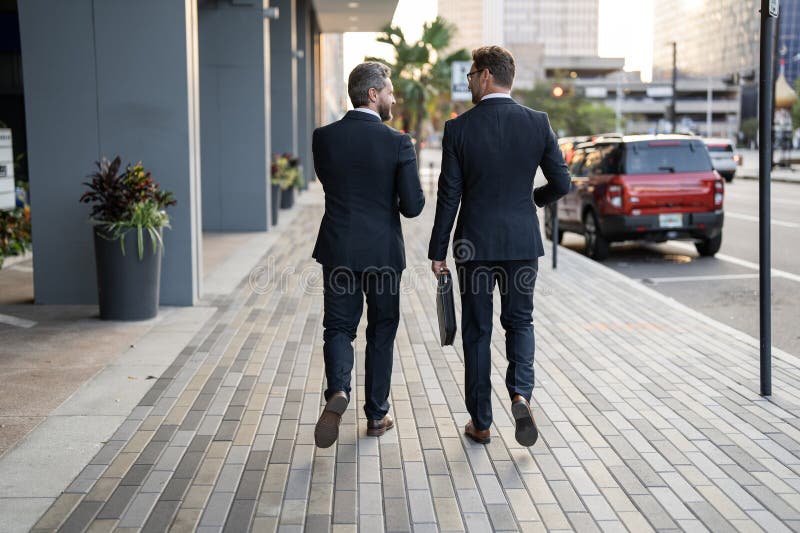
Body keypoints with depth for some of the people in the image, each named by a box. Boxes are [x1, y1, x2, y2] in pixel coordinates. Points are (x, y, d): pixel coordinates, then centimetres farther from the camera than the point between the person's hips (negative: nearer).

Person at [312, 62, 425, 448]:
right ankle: (377, 415, 20)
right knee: (381, 332, 13)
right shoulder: (397, 143, -11)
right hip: (382, 251, -2)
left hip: (338, 250, 2)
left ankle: (338, 390, -17)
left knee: (339, 327, 10)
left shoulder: (323, 137, -2)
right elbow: (413, 205, -11)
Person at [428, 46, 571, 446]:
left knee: (477, 331, 9)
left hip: (475, 243, -1)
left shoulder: (459, 128, -8)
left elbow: (449, 195, -7)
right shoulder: (538, 123, -2)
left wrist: (438, 251, 0)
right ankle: (520, 393, -5)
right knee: (519, 321, 18)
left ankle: (481, 422, 15)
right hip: (523, 241, 2)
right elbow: (562, 182, -1)